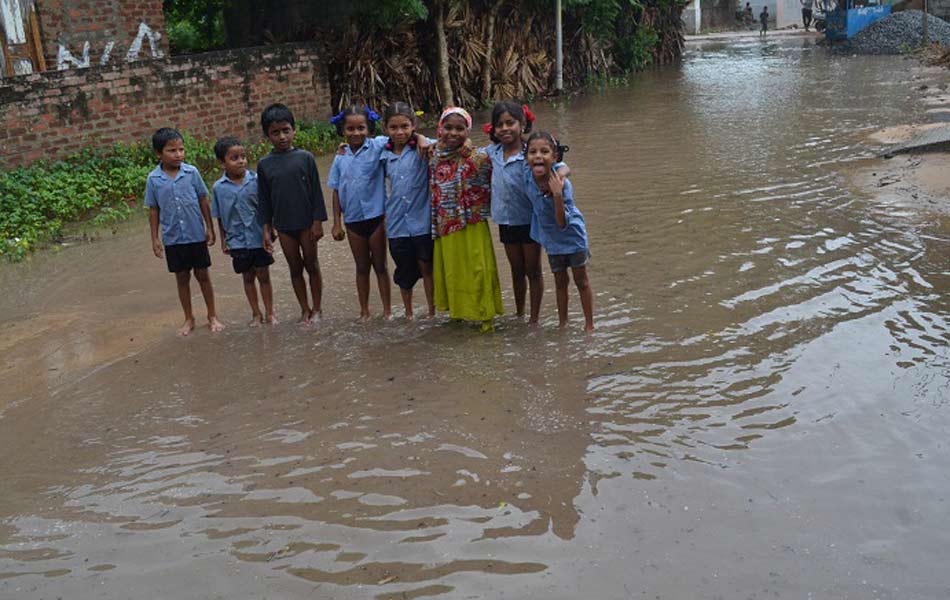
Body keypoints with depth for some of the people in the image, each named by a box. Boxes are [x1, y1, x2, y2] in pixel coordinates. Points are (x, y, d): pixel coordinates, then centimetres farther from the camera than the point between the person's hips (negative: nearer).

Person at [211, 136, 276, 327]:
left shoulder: (256, 180, -9)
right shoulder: (218, 188, -5)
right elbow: (220, 217, 4)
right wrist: (223, 241, 5)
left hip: (259, 239, -1)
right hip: (237, 242, 1)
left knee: (263, 276, 8)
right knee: (248, 277, 14)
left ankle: (269, 313, 21)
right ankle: (256, 313, 27)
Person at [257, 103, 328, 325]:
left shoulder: (305, 157, -7)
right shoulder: (264, 164, -1)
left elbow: (316, 191, -5)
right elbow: (264, 199, 5)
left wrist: (318, 221, -8)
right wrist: (267, 227, 3)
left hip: (306, 223, -2)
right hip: (284, 225, 2)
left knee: (312, 265, 8)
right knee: (295, 268, 11)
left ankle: (316, 308, 20)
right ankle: (305, 310, 22)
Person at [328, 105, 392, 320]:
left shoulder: (377, 147, -9)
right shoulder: (341, 158, 1)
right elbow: (337, 192, 5)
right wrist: (337, 223, 4)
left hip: (376, 216, -3)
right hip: (353, 220, 3)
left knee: (380, 265, 10)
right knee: (361, 267, 15)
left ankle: (387, 309, 21)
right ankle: (364, 310, 27)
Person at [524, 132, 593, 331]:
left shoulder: (563, 184, -33)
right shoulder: (528, 178, -19)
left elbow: (563, 223, -34)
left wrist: (557, 195, -44)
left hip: (572, 235, -4)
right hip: (551, 239, 4)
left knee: (581, 281, 11)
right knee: (560, 281, 19)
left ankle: (589, 325, 23)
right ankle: (562, 323, 33)